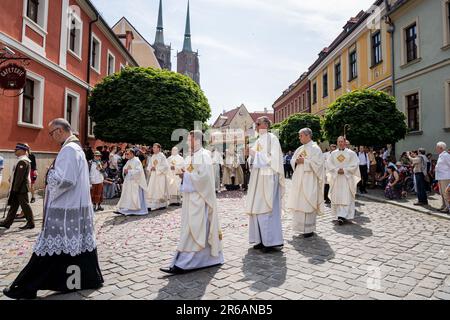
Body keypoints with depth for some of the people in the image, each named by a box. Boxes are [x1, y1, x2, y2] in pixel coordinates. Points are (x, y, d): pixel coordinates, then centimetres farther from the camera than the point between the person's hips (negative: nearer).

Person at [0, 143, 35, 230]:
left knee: (25, 205, -3)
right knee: (13, 205, 14)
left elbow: (19, 176, -21)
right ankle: (7, 222, 22)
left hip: (21, 188, -10)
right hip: (21, 188, 10)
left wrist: (15, 188, -19)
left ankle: (30, 223, 5)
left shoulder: (22, 161, -19)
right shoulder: (22, 160, 15)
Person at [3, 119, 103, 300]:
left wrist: (49, 173, -6)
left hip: (64, 209, -10)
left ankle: (26, 288, 12)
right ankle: (91, 278, 21)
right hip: (79, 206, 10)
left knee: (50, 247, 0)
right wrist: (55, 173, 11)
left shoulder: (68, 150, -15)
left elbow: (64, 179, -23)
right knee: (81, 244, 13)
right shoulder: (77, 148, 16)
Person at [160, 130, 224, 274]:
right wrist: (184, 174, 1)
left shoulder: (204, 156, -12)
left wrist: (186, 175, -14)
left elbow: (203, 176, -21)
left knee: (193, 229, -6)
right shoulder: (190, 156, 15)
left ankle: (183, 264, -3)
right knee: (190, 229, 13)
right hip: (190, 197, 10)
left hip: (199, 198, -10)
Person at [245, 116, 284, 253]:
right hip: (258, 178, 9)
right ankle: (262, 240, 17)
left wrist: (256, 154, -13)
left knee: (265, 209, -6)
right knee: (257, 209, 9)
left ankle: (271, 241, 4)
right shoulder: (259, 140, 17)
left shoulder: (271, 138, -8)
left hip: (267, 178, -9)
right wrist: (251, 154, 5)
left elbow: (273, 158, -17)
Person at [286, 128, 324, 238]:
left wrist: (304, 161, -16)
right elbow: (292, 160, 17)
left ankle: (309, 229, 3)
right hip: (299, 180, 7)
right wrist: (296, 161, -4)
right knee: (298, 203, 8)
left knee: (308, 203, -5)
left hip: (309, 181, -7)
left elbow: (318, 163, -15)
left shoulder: (315, 148, -6)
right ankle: (301, 226, 18)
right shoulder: (300, 149, 16)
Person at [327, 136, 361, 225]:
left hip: (347, 178, -3)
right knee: (337, 197, 4)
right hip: (335, 178, 3)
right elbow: (329, 164, 5)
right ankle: (339, 215, 16)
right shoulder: (333, 153, 10)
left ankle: (343, 216, -13)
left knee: (346, 197, -9)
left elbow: (355, 164, -4)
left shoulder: (351, 153, 2)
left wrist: (344, 170, -13)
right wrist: (337, 170, -10)